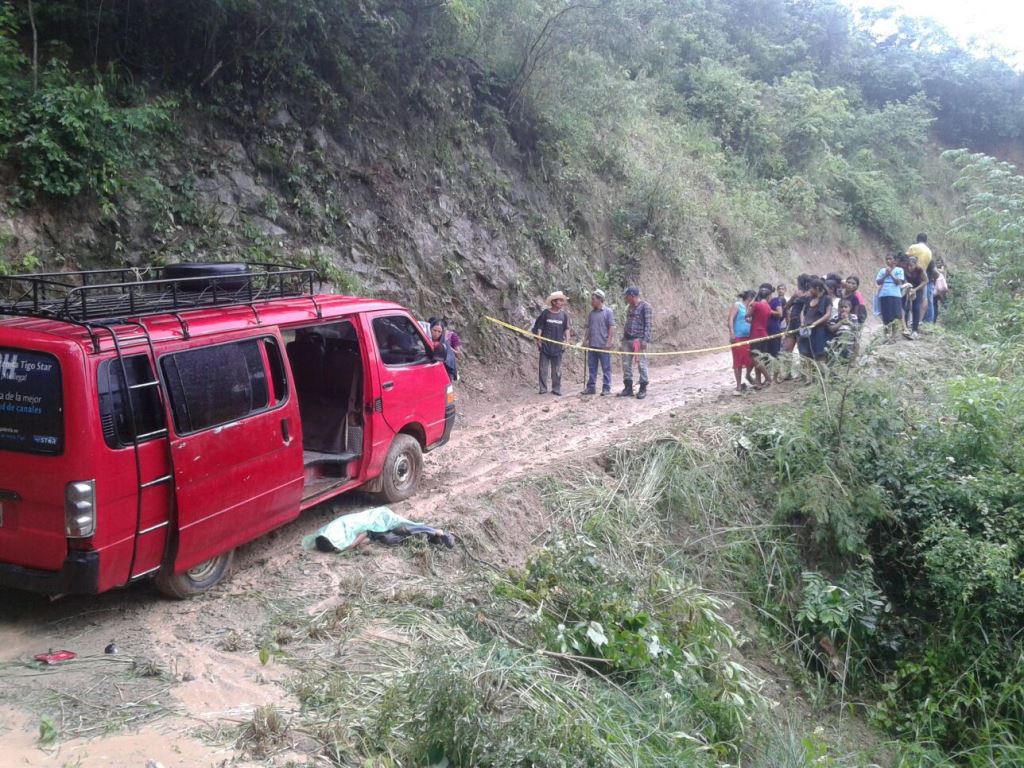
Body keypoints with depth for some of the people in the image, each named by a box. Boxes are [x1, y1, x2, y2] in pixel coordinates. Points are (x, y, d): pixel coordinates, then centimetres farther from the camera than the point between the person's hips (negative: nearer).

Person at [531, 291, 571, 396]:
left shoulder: (564, 314, 4)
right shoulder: (545, 313, -2)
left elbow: (567, 329, 6)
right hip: (545, 345, -2)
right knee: (543, 368, 1)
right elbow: (539, 327, 0)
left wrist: (567, 340, -4)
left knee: (557, 369, 8)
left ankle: (556, 389, 15)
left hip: (557, 346, 2)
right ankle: (542, 388, 9)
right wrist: (538, 340, -5)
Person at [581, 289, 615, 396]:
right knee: (591, 367, 9)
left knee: (606, 368, 1)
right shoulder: (592, 313, 13)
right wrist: (585, 340, 11)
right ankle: (591, 387, 15)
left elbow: (612, 327, -8)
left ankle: (606, 388, 6)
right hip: (592, 345, 6)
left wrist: (609, 341, -13)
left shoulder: (608, 312, -5)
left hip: (603, 345, -6)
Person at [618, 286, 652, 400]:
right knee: (626, 364, 6)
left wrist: (645, 340, -16)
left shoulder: (645, 306, -5)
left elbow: (647, 324, -9)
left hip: (639, 339, -7)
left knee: (641, 364, -2)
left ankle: (643, 389, 6)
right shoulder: (629, 307, 15)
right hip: (627, 339, 7)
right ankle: (628, 388, 13)